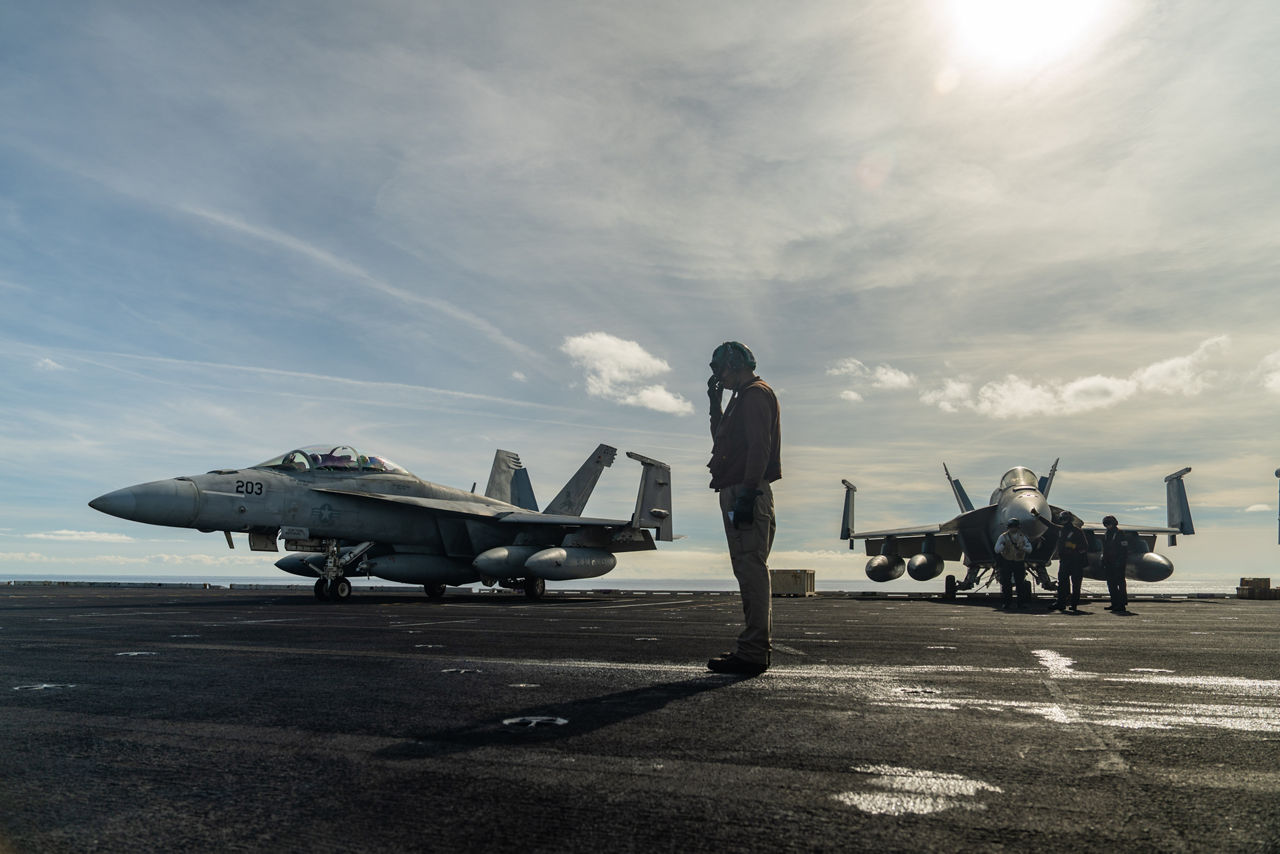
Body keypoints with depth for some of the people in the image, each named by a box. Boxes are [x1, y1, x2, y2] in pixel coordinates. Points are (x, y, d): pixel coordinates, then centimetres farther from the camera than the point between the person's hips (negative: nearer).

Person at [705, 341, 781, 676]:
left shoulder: (755, 394, -7)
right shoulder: (744, 397, 24)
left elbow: (759, 448, -19)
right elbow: (721, 439, 30)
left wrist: (747, 493, -25)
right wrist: (715, 404, 23)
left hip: (746, 493, -11)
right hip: (736, 494, 11)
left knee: (752, 571, -11)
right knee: (750, 572, 12)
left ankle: (753, 652, -10)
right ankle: (757, 647, 18)